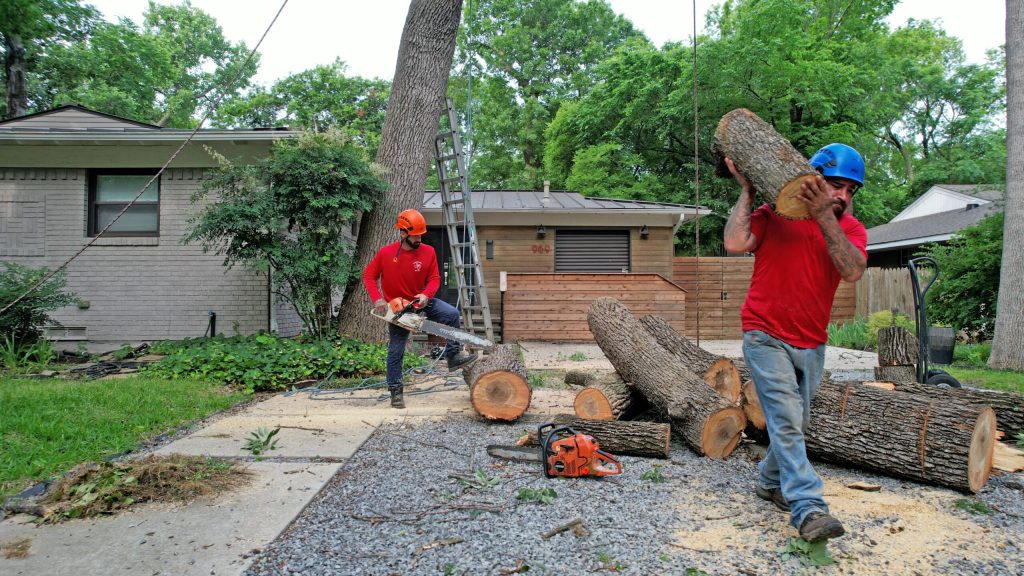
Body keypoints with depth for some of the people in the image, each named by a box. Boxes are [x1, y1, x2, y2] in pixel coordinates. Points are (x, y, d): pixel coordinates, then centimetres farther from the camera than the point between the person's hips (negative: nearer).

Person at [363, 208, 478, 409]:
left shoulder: (428, 252, -11)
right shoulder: (386, 253, -15)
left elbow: (434, 279, -4)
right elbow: (368, 275, -5)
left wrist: (426, 295, -24)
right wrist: (377, 299, -17)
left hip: (421, 302, 2)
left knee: (452, 314, -19)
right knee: (396, 351, 1)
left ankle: (453, 356, -6)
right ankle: (395, 391, 14)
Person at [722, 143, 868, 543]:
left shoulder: (851, 229, 2)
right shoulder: (775, 214, -6)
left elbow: (853, 271, -19)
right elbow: (735, 244, -22)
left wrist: (824, 216, -26)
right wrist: (747, 191, -15)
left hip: (812, 345, 5)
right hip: (767, 337, -5)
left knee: (794, 422, 17)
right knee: (786, 420, -13)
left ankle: (770, 482, 37)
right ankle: (808, 509, -11)